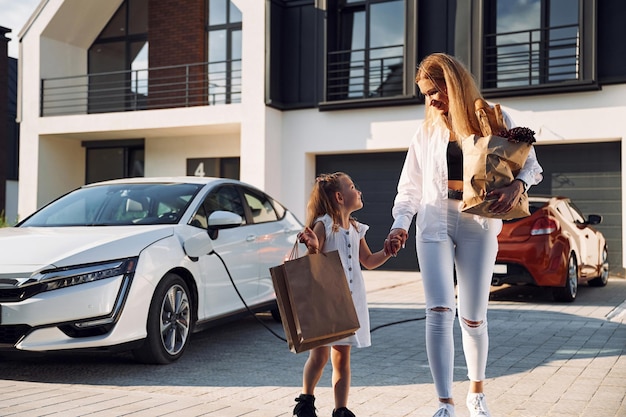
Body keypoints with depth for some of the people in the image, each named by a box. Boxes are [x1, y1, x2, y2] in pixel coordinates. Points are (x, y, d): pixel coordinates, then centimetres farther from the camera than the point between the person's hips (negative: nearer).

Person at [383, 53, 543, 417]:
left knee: (473, 318, 5)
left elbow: (530, 164, 2)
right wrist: (400, 224, -5)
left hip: (478, 226, -1)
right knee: (439, 312, -13)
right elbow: (410, 186, 10)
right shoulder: (427, 132, 9)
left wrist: (517, 186, -20)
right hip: (434, 225, 2)